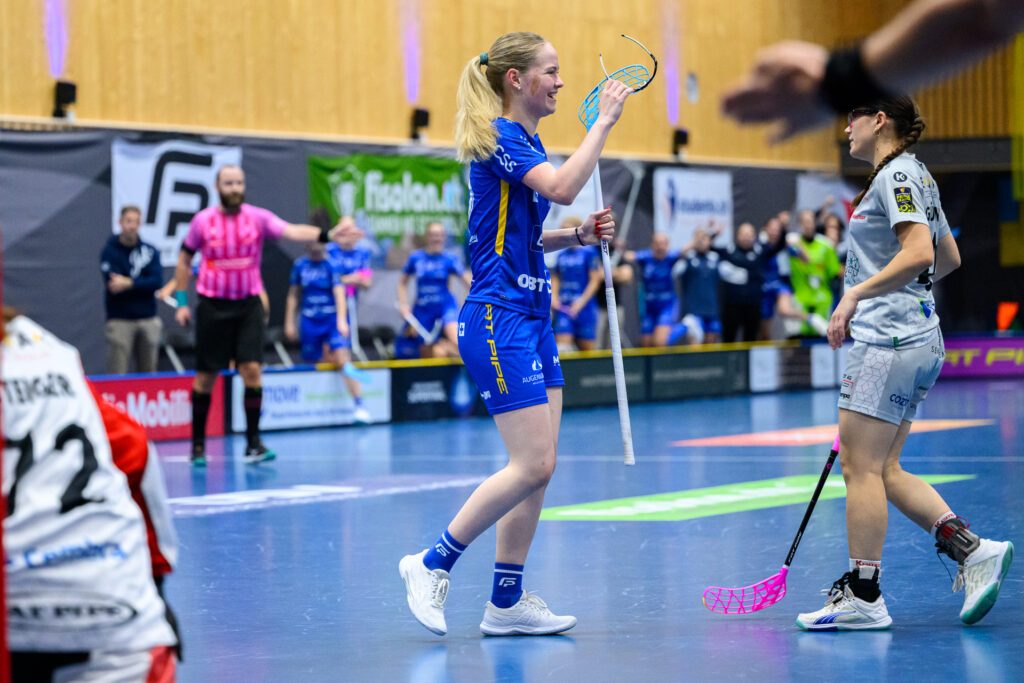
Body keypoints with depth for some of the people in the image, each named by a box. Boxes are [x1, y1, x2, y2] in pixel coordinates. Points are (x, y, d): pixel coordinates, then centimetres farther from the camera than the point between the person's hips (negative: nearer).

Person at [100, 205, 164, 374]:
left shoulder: (150, 251, 8)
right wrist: (142, 284, -10)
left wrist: (129, 283, -15)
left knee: (148, 372, 7)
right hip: (120, 320, -3)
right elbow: (113, 283, -11)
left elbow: (157, 281, -5)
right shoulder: (110, 251, 0)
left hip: (148, 320, 3)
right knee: (117, 374, -8)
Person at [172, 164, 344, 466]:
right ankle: (198, 444, 16)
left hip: (248, 305, 0)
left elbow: (292, 231, -21)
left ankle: (253, 442, 0)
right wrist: (182, 302, 5)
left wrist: (325, 235, -39)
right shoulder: (203, 220, -2)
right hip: (213, 306, 0)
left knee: (252, 369, -10)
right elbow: (184, 261, 9)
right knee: (205, 377, 3)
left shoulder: (258, 217, -4)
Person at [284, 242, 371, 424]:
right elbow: (293, 296, 16)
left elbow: (339, 293, -15)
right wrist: (290, 322, 13)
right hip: (309, 322, 4)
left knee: (342, 360, -20)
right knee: (312, 364, 6)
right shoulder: (300, 265, 8)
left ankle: (359, 405, -25)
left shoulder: (332, 264, -5)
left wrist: (341, 320, -27)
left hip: (332, 319, -4)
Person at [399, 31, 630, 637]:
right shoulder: (499, 136, -12)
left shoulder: (528, 141, 17)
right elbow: (562, 186, -29)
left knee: (540, 466, 7)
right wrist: (604, 121, -21)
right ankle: (433, 564, 1)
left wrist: (580, 235, 9)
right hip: (499, 319, -10)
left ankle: (508, 600, 12)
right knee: (532, 465, -11)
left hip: (532, 320, 10)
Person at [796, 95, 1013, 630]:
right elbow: (949, 257, 27)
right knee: (883, 471, 10)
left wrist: (857, 295, -24)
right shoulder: (911, 175, 19)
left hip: (890, 342, -10)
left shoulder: (897, 175, -11)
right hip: (916, 340, 10)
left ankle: (863, 596, -2)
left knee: (861, 466, -6)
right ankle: (972, 550, 4)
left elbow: (919, 252, -24)